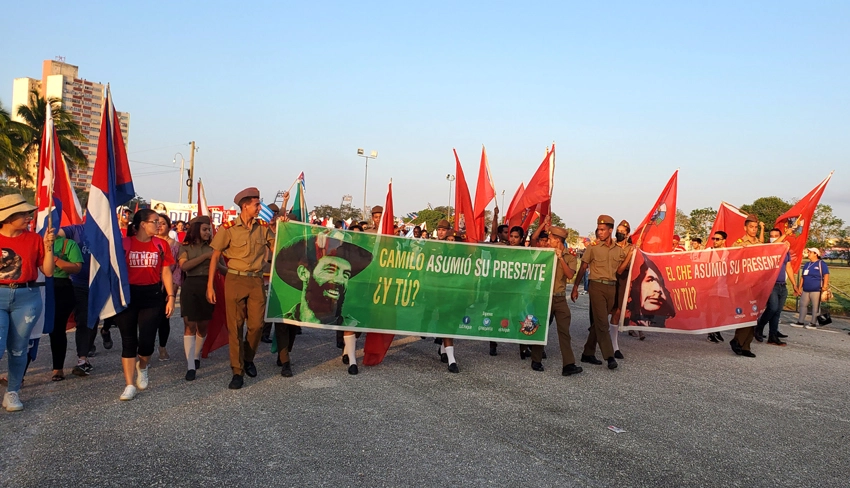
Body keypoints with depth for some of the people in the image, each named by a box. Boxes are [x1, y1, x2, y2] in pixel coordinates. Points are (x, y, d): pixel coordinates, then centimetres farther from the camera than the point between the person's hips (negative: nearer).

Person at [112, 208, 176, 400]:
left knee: (147, 340, -3)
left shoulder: (161, 245, 3)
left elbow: (166, 272, 7)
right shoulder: (124, 243, -3)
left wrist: (170, 296, 0)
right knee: (129, 341, 3)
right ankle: (130, 385, 10)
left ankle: (142, 367, 31)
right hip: (128, 295, -1)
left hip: (152, 296, 1)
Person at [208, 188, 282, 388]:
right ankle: (237, 372, 9)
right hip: (235, 280, -3)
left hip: (256, 281, 3)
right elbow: (215, 256, -3)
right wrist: (210, 286, -6)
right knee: (235, 326, 1)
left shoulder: (263, 227, 5)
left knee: (257, 324, 1)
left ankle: (248, 359, 28)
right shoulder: (228, 228, -5)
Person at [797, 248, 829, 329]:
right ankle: (800, 321, 17)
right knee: (803, 304, 10)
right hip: (806, 290, 8)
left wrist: (825, 286, -19)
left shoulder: (821, 264, -4)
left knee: (815, 306, -3)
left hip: (816, 290, -8)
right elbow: (803, 277, 21)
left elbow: (826, 275, -10)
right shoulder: (807, 264, 17)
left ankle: (813, 323, 2)